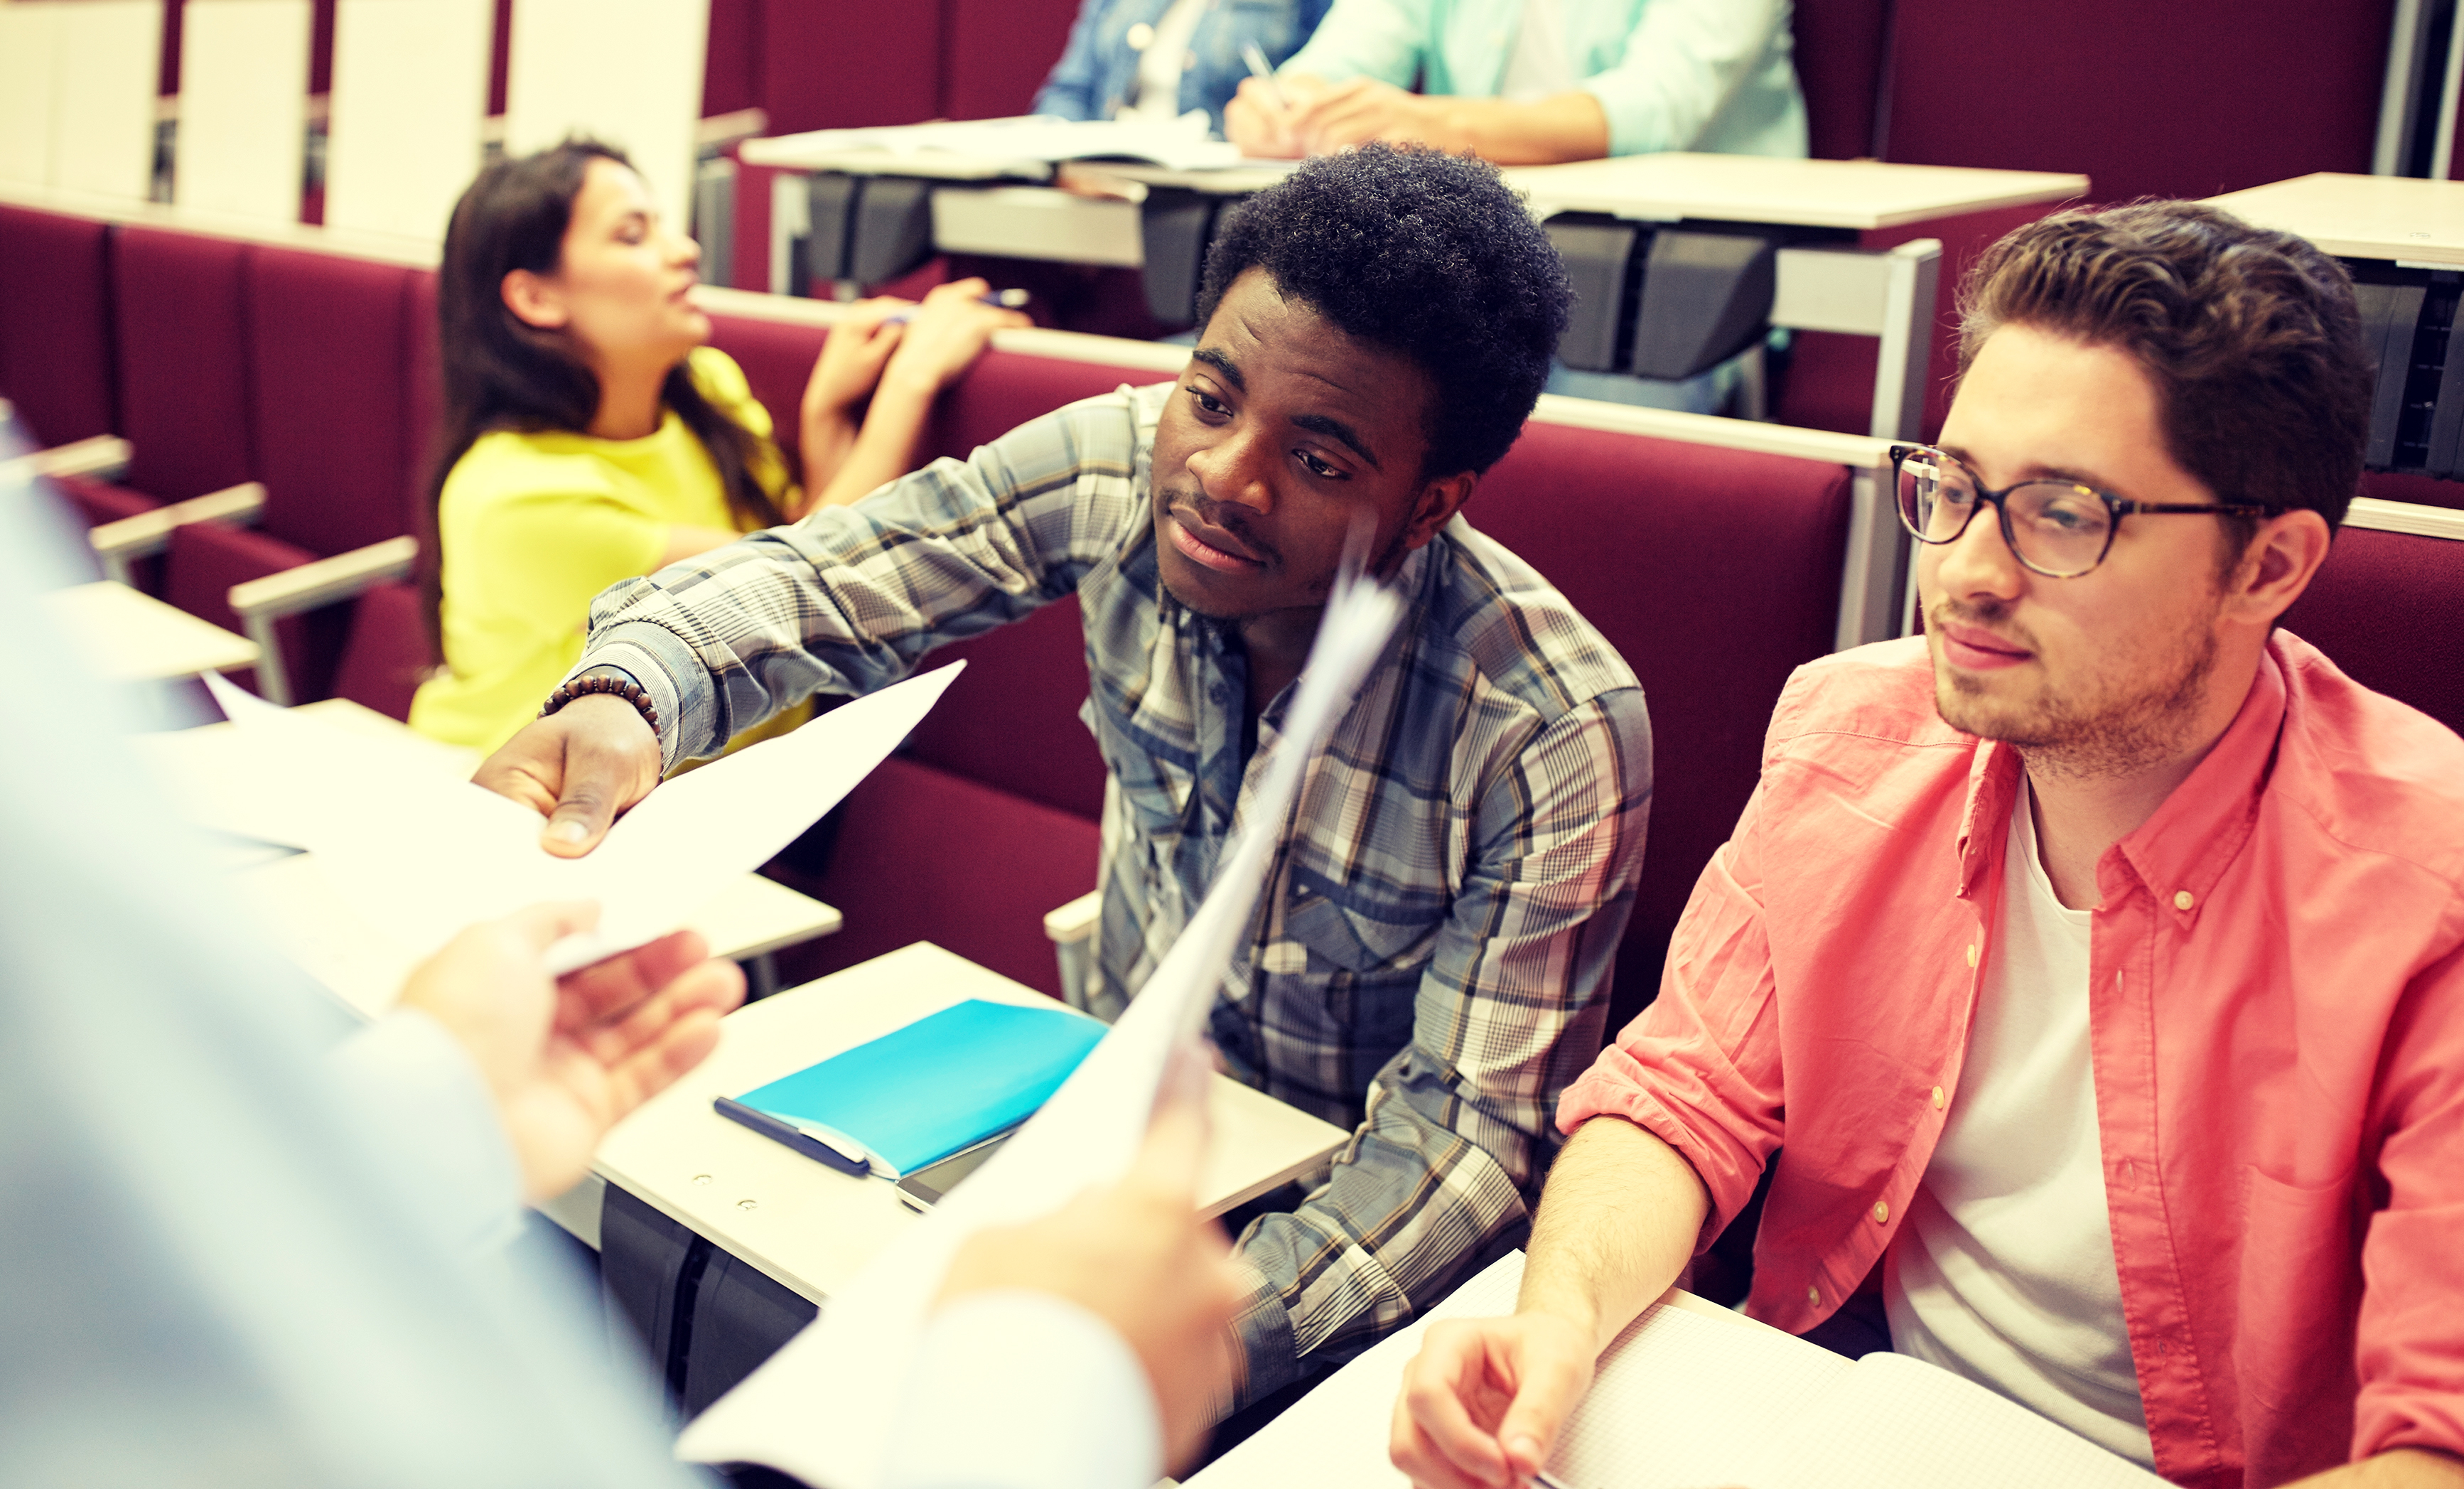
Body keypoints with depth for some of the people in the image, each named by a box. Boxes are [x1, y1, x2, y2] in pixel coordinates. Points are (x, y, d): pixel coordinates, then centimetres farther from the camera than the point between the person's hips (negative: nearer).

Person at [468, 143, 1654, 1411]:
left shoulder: (1555, 735, -27)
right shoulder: (1121, 471, -16)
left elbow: (1470, 1131, -22)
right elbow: (815, 581, -13)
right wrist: (624, 697, -37)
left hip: (1365, 1233, -3)